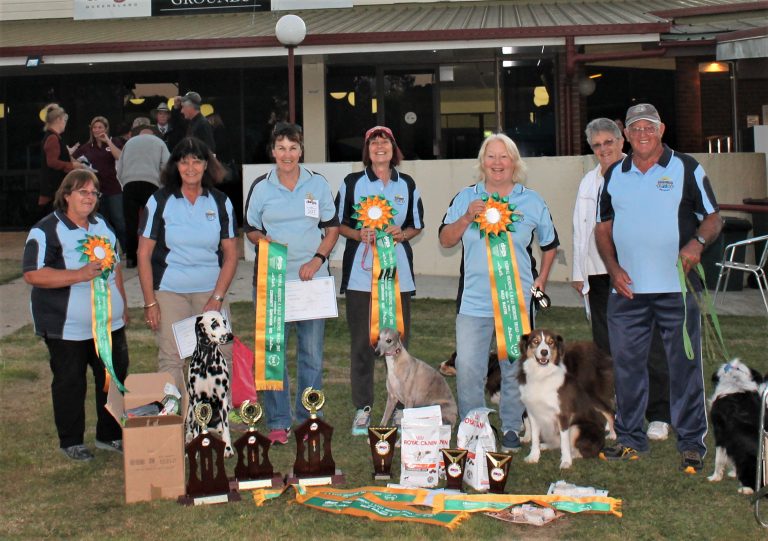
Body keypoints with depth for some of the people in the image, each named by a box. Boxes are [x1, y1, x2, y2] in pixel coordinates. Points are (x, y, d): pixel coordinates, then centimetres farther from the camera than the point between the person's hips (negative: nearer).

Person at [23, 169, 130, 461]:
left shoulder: (102, 226, 13)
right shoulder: (46, 230, -10)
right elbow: (32, 275, -20)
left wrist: (122, 306, 18)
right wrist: (80, 275, -26)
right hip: (67, 328, -6)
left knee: (115, 377, 9)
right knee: (70, 383, 4)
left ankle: (110, 436, 24)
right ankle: (71, 442, 18)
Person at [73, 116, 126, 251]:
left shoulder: (114, 143, 4)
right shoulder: (87, 147, 11)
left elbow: (120, 157, -14)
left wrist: (108, 141, -14)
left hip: (113, 189, -3)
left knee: (120, 222, -8)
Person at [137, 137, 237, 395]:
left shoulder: (221, 203, 5)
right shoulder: (159, 201, 0)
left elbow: (231, 255, 5)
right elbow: (143, 254, 0)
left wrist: (217, 298, -5)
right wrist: (150, 303, -6)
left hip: (212, 291, 2)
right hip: (169, 292, -1)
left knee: (222, 356, -3)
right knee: (171, 359, -5)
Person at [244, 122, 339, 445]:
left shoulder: (318, 185, 5)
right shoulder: (261, 187, 4)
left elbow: (332, 227, 8)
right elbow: (250, 229, 11)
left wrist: (317, 260, -7)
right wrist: (263, 240, -11)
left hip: (312, 279, 0)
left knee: (312, 352, 5)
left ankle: (309, 418, 17)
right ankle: (278, 422, 11)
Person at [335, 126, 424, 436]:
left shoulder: (407, 185, 10)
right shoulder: (352, 183, 5)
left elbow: (418, 225, 16)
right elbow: (339, 224, 7)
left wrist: (403, 233, -5)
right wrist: (359, 234, -12)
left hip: (398, 273, 2)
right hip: (360, 272, -1)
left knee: (398, 341, 4)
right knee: (361, 342, -1)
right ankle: (363, 408, 7)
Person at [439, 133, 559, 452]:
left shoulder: (532, 202, 6)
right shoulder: (466, 198, 5)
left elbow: (550, 244, 17)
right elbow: (446, 240, 1)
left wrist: (542, 278, 6)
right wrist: (467, 217, -14)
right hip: (473, 301, 0)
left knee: (515, 369, 8)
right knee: (467, 369, -3)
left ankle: (512, 429, 22)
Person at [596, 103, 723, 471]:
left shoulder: (686, 169, 2)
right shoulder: (615, 175, 12)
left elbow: (713, 219, 2)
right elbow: (603, 227, 15)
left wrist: (697, 242, -19)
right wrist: (613, 268, 0)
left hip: (677, 288, -3)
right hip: (626, 289, 4)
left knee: (684, 366, 0)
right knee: (626, 365, 8)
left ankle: (691, 444, 9)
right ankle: (630, 440, 21)